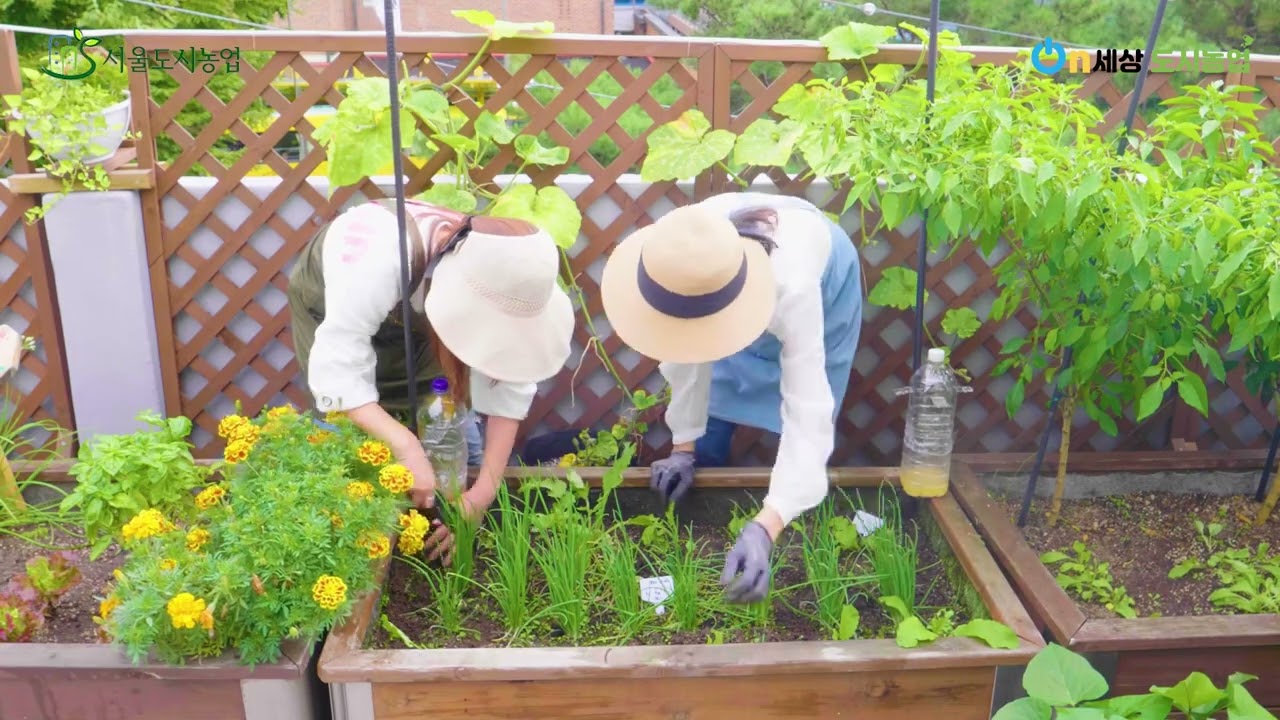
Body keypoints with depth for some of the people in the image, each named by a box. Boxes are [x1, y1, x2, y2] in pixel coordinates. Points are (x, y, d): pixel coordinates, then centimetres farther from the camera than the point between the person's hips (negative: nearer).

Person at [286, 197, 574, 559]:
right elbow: (337, 377, -48)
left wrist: (484, 491, -35)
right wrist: (406, 446, -61)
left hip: (413, 313, 3)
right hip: (330, 309, -3)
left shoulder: (495, 276, -33)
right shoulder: (379, 264, -48)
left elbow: (510, 386, -27)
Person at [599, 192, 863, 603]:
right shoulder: (682, 260, -40)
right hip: (738, 295, 3)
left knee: (804, 438, -1)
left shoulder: (794, 289, -51)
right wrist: (684, 446, -17)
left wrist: (764, 530, -62)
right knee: (706, 442, 3)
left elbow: (807, 412, -52)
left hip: (825, 282, -3)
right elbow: (687, 343, -22)